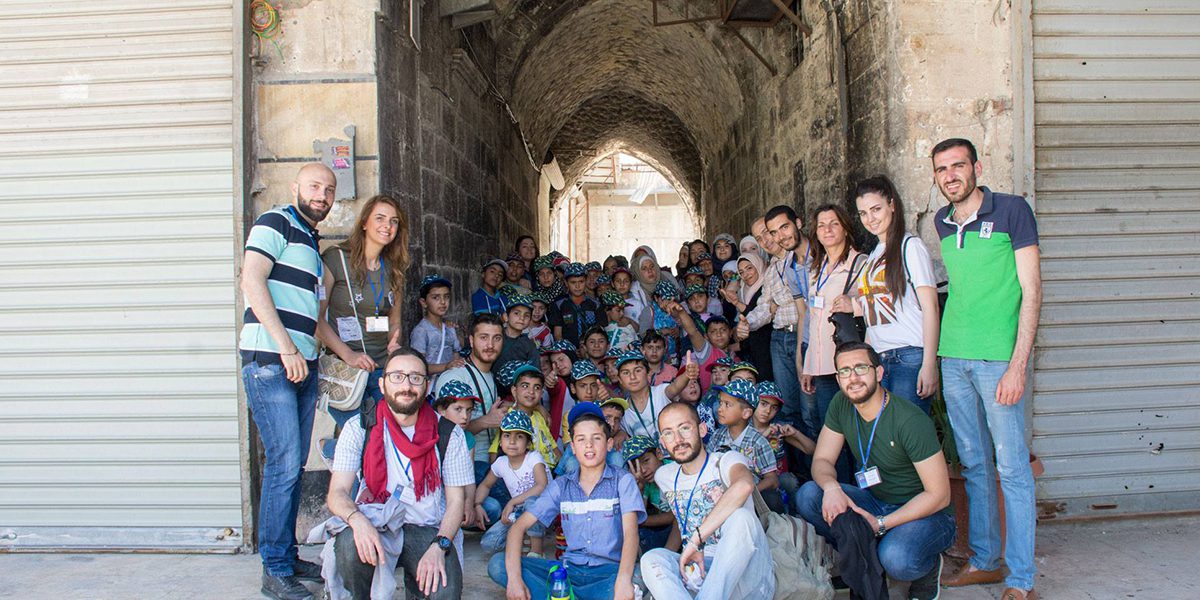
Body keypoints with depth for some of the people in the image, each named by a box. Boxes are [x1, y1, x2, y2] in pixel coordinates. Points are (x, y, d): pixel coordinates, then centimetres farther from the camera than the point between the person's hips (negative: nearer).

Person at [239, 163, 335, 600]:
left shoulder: (311, 242, 23)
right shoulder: (275, 223, -3)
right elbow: (252, 281, -17)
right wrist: (286, 348, -20)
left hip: (302, 365, 9)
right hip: (269, 362, -9)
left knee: (294, 466, 12)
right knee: (284, 465, -9)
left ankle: (288, 558, 22)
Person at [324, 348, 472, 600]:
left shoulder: (449, 434, 0)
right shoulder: (359, 428, 0)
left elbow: (456, 500, 0)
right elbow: (337, 493, -6)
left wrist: (439, 546, -18)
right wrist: (357, 520, -29)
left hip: (425, 528, 0)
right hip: (373, 523, 0)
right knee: (350, 545, -33)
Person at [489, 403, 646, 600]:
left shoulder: (622, 480, 1)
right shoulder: (561, 486, 9)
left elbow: (630, 532, -14)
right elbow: (519, 526, 2)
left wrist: (624, 580, -34)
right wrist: (514, 577, -17)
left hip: (609, 571, -3)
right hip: (569, 569, 3)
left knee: (638, 578, -38)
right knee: (497, 565, -16)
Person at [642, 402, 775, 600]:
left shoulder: (726, 461, -6)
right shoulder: (664, 476, 13)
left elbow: (744, 485, -32)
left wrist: (696, 539, -32)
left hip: (745, 574, -4)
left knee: (741, 517, -33)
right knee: (651, 559, -25)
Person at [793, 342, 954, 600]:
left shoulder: (911, 421, -24)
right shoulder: (841, 405, -6)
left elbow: (939, 495, -21)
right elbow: (821, 460, -1)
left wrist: (881, 524, -26)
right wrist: (831, 486, -26)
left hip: (925, 512, -6)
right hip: (875, 502, 6)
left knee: (896, 558, -36)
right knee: (808, 495, -16)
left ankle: (929, 567, 2)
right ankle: (865, 565, -1)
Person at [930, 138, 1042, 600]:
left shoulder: (1011, 210, -4)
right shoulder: (942, 222, 13)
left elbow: (1031, 291, -7)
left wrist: (1018, 365, -14)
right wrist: (936, 358, 15)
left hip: (998, 357, -6)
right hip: (953, 358, 6)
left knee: (1011, 466, -1)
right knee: (973, 465, 12)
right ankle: (984, 560, 24)